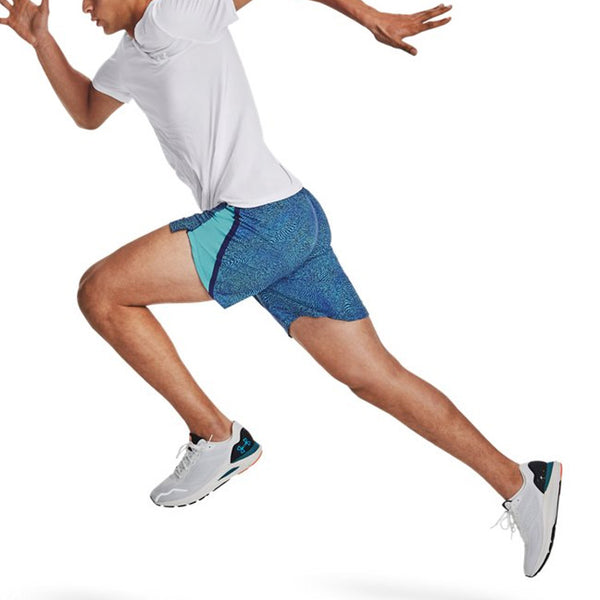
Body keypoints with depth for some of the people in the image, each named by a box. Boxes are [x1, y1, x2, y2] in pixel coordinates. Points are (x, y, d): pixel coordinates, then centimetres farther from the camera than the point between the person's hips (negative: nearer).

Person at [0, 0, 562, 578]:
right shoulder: (130, 54, 25)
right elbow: (87, 112, 42)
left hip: (262, 220, -10)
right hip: (297, 225, 10)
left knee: (100, 291, -8)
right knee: (375, 378, 7)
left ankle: (217, 437, -4)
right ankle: (519, 482, 11)